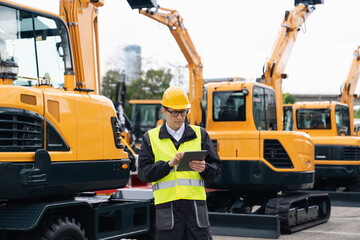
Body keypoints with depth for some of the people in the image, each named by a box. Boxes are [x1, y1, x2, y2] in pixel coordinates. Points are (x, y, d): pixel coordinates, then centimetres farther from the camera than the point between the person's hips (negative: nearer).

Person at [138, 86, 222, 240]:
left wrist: (204, 168, -12)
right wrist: (169, 164, -15)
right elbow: (143, 173, -1)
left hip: (195, 205, 1)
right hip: (167, 208, -1)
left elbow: (216, 168, 11)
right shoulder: (151, 138, 9)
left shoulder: (200, 134, 12)